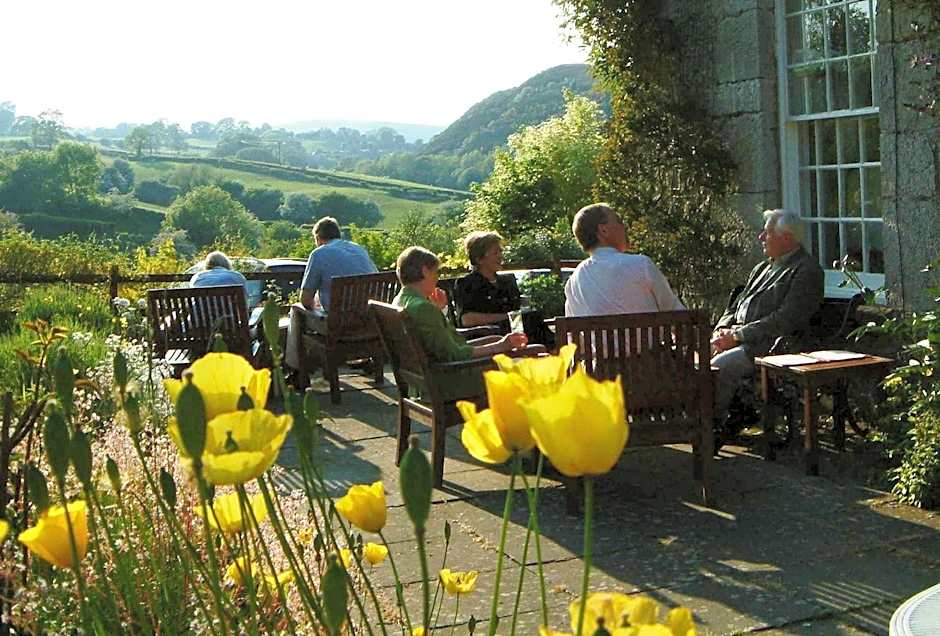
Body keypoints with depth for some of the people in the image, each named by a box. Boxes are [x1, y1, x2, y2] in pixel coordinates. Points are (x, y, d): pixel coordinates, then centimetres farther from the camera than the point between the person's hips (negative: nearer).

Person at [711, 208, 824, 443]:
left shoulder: (807, 271, -6)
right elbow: (736, 306, 23)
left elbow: (785, 321, -16)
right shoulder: (764, 267, 23)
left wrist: (737, 335, -17)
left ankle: (717, 426, -11)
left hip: (770, 346, -8)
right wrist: (721, 331, 1)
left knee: (720, 366, -29)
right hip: (740, 339, 9)